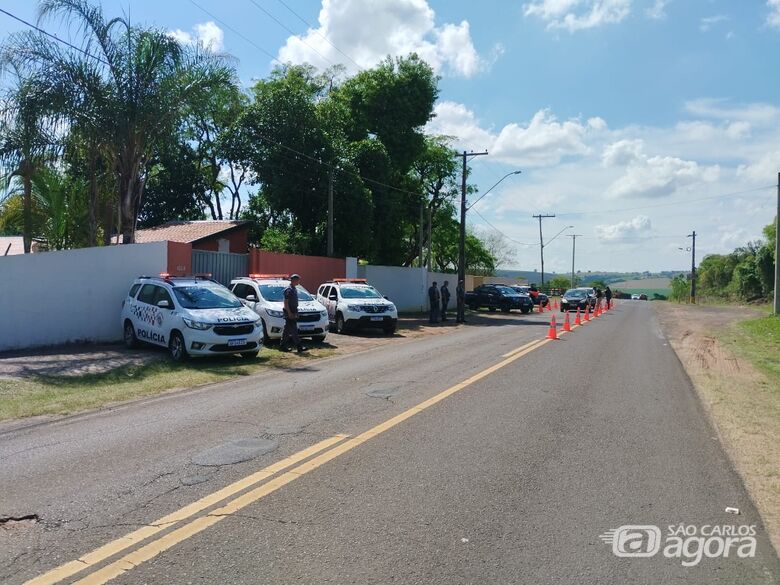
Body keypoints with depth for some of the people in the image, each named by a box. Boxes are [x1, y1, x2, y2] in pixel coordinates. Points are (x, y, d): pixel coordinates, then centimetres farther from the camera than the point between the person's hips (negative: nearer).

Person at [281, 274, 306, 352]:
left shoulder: (294, 289, 14)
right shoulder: (289, 290, -15)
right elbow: (286, 302, -18)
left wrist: (296, 313, 20)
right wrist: (289, 313, -21)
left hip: (293, 312, 10)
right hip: (289, 313, -10)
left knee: (287, 330, 12)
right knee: (294, 330, -8)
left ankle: (283, 346, 18)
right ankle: (299, 346, -8)